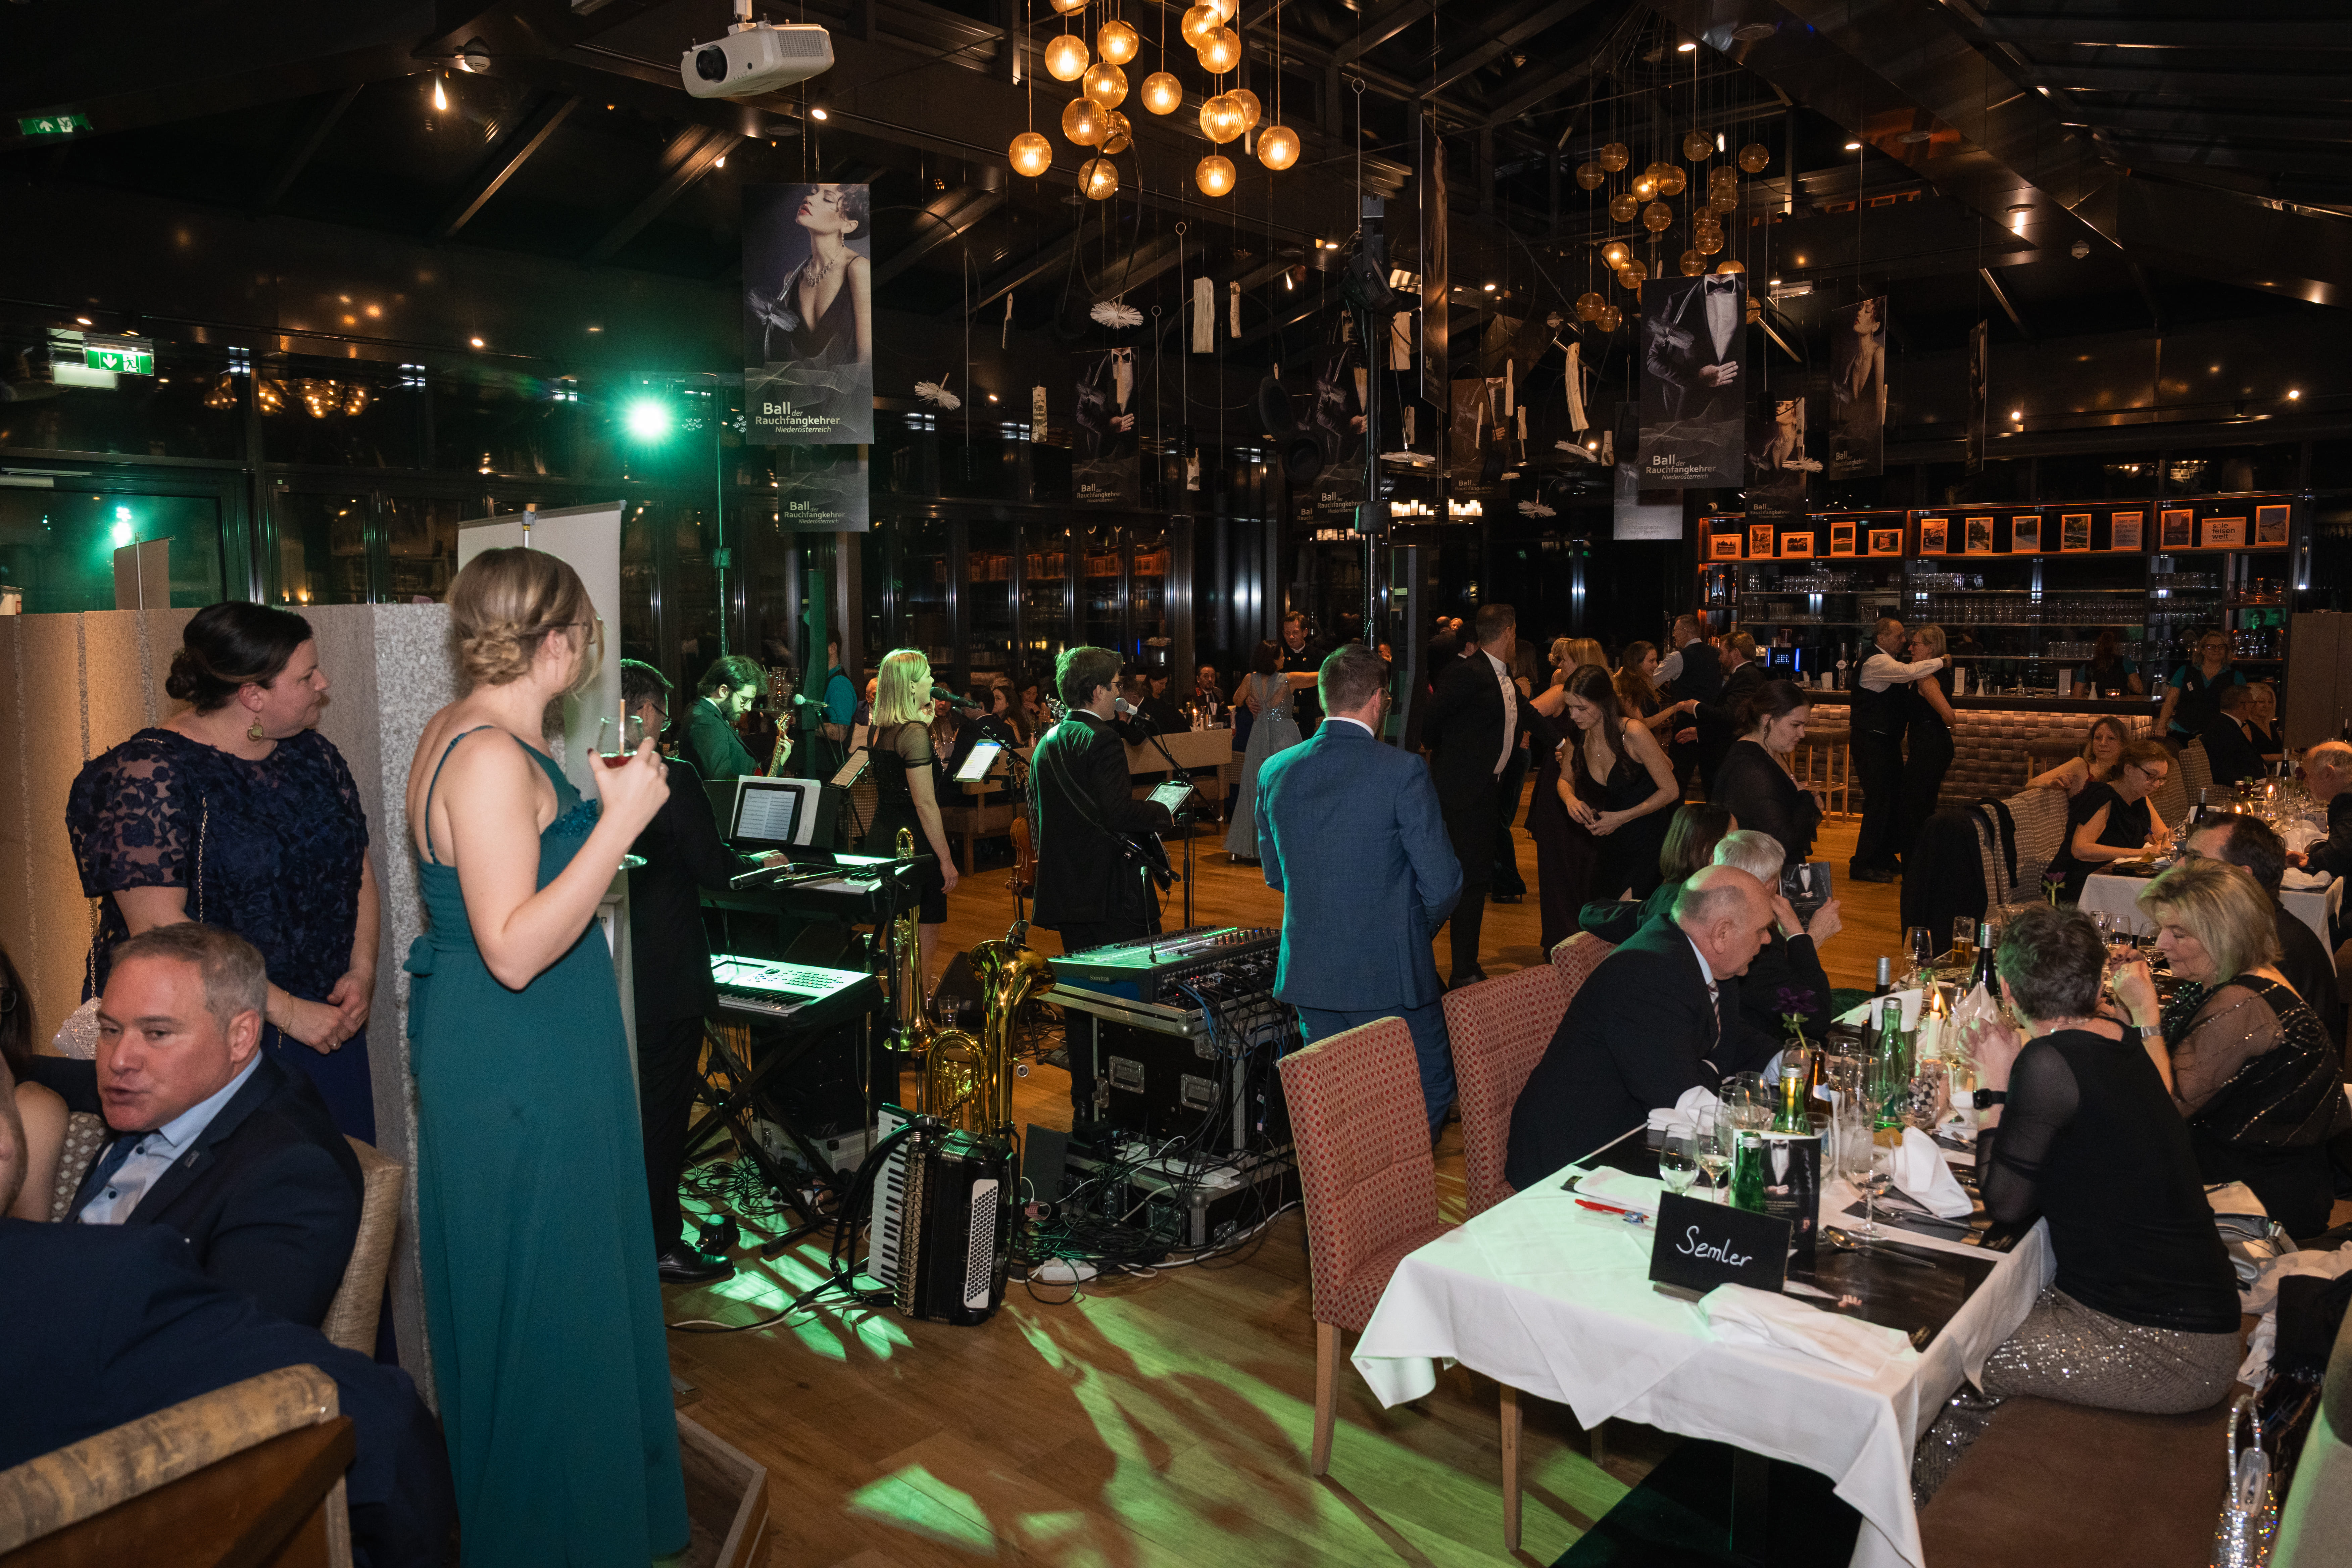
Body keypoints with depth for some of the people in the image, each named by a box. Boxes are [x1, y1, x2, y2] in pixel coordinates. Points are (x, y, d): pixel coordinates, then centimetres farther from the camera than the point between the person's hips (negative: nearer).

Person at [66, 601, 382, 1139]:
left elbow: (359, 867, 13)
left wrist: (362, 971, -3)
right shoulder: (150, 777, -13)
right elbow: (159, 929, -19)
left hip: (326, 1026, 6)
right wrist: (286, 1011, -19)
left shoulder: (313, 754, 8)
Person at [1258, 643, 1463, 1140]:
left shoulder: (1275, 772, 0)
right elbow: (1441, 883, -12)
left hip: (1308, 972, 5)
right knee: (1431, 1095, 10)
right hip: (1391, 973, -5)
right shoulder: (1403, 772, -14)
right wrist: (1416, 929, 8)